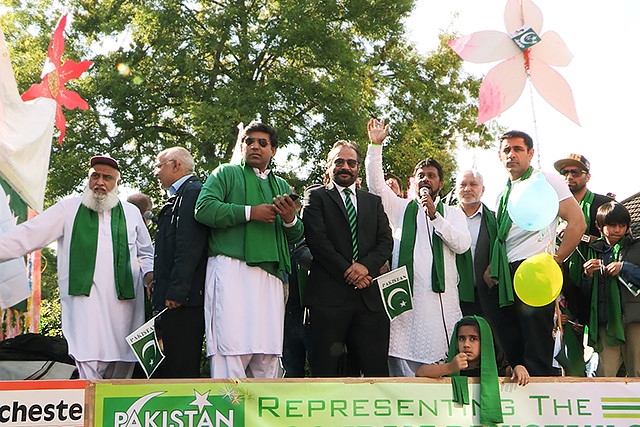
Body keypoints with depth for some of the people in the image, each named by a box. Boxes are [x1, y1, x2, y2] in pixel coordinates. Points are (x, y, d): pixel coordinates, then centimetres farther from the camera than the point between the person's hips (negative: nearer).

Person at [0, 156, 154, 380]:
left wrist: (149, 274, 6)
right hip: (84, 300, -2)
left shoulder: (131, 212, 15)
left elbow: (145, 252, 24)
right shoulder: (69, 208, 8)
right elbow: (29, 235, 3)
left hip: (124, 303, 3)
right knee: (89, 362, -14)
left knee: (122, 365, 3)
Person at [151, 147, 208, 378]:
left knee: (182, 370, -9)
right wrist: (160, 293, 17)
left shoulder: (193, 192, -7)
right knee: (168, 370, 11)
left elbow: (190, 247, -17)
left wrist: (176, 292, -21)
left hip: (183, 298, -10)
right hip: (173, 298, 10)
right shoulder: (177, 198, 24)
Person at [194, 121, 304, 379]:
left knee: (268, 355, 1)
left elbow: (296, 236, 24)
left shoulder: (281, 186, 28)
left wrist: (291, 220, 1)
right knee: (231, 349, -12)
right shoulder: (226, 174, 14)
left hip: (271, 277, 5)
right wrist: (250, 213, -7)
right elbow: (203, 209, -4)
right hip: (231, 269, -4)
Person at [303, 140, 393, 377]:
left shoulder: (373, 202, 22)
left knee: (376, 368, -1)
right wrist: (346, 271, -9)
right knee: (325, 370, -3)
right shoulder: (316, 197, 10)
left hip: (368, 295, 4)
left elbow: (386, 241, 11)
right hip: (329, 294, -3)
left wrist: (366, 266, -8)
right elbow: (317, 239, -3)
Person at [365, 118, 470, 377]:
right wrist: (375, 145, -3)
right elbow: (376, 184, 4)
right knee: (404, 365, -5)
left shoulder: (452, 213, 17)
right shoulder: (400, 208, 18)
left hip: (441, 296, 0)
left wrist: (434, 215, -9)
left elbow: (462, 244, -1)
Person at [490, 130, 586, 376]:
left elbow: (577, 223, -5)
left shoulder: (546, 180, 4)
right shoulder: (503, 194, 23)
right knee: (512, 353, 7)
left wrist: (555, 261, -8)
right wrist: (491, 268, 8)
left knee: (537, 360, -7)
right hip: (505, 277, 7)